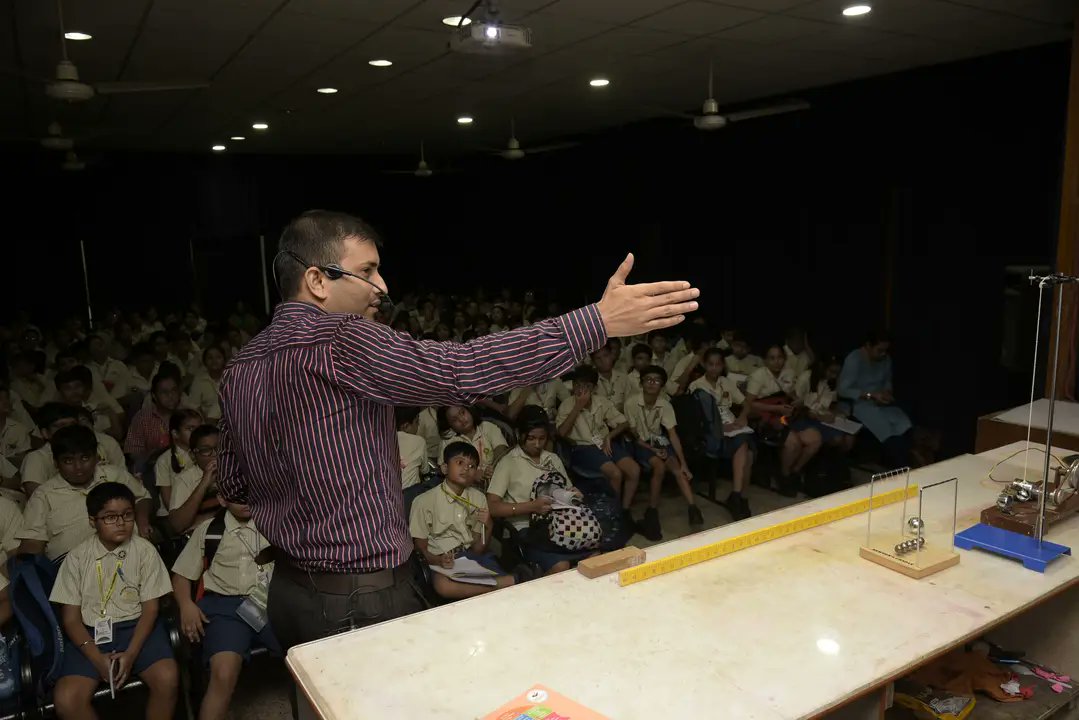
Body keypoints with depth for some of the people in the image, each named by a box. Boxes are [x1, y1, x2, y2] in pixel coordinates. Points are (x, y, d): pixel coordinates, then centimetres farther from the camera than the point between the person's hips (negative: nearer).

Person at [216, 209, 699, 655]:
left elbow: (233, 487, 13)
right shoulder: (334, 340, -22)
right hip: (362, 602, -8)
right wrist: (600, 320, -32)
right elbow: (460, 370, -33)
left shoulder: (239, 368, 4)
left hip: (288, 592, 9)